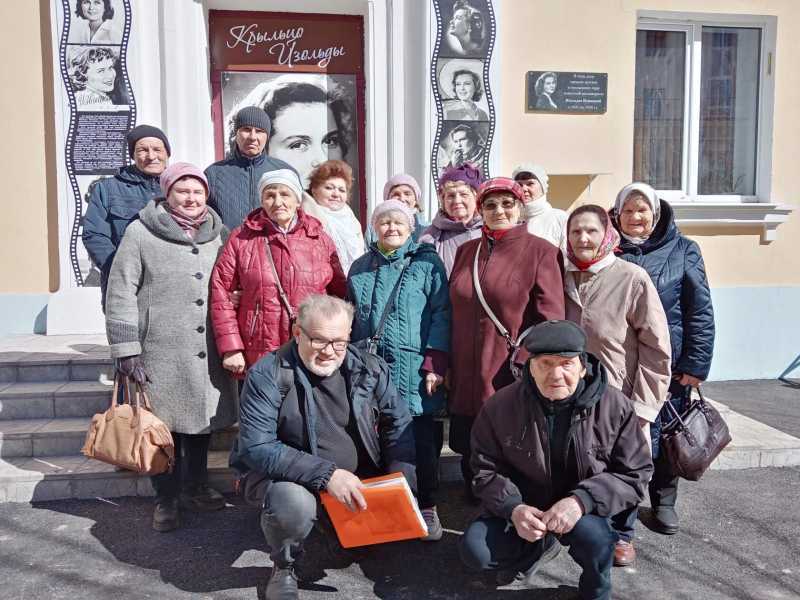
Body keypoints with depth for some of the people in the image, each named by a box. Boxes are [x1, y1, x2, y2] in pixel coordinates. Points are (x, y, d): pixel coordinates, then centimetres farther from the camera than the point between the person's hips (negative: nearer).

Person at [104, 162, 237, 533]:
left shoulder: (219, 234, 9)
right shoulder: (141, 233, -3)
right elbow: (120, 293, -4)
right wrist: (126, 349, -8)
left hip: (207, 353, 4)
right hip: (161, 353, -3)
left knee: (202, 421, 14)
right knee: (164, 426, 5)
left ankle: (195, 490, 33)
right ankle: (166, 500, 22)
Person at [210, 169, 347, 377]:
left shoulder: (320, 239, 8)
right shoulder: (242, 238, 4)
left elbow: (340, 295, 11)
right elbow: (221, 292, 0)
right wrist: (231, 348, -6)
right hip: (257, 361, -1)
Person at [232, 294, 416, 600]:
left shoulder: (370, 368, -4)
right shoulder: (267, 376, -17)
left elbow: (399, 424, 2)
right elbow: (257, 448, -24)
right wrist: (326, 474, -32)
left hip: (362, 481, 5)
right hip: (293, 479, -4)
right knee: (293, 504, -35)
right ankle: (284, 566, 1)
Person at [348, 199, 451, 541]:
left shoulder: (427, 263, 2)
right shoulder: (361, 268, 15)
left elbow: (441, 314, -4)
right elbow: (350, 317, 19)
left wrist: (435, 363, -11)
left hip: (415, 370, -3)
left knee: (425, 439, 3)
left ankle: (428, 508, 20)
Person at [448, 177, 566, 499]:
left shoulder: (541, 252, -4)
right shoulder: (466, 251, 12)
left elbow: (550, 321, -9)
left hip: (514, 377, -4)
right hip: (466, 377, 5)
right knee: (469, 451, 15)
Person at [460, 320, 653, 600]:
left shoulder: (615, 407, -16)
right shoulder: (500, 405, -14)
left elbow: (634, 474, -11)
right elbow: (486, 470, -4)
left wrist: (582, 500, -28)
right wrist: (513, 508, -25)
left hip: (582, 509, -1)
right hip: (522, 507, 2)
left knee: (593, 536, -34)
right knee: (474, 552, -19)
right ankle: (541, 547, 13)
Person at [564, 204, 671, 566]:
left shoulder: (632, 279, -12)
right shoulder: (563, 278, 2)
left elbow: (655, 348, -11)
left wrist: (643, 405, -12)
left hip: (619, 399, -3)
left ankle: (622, 534, 32)